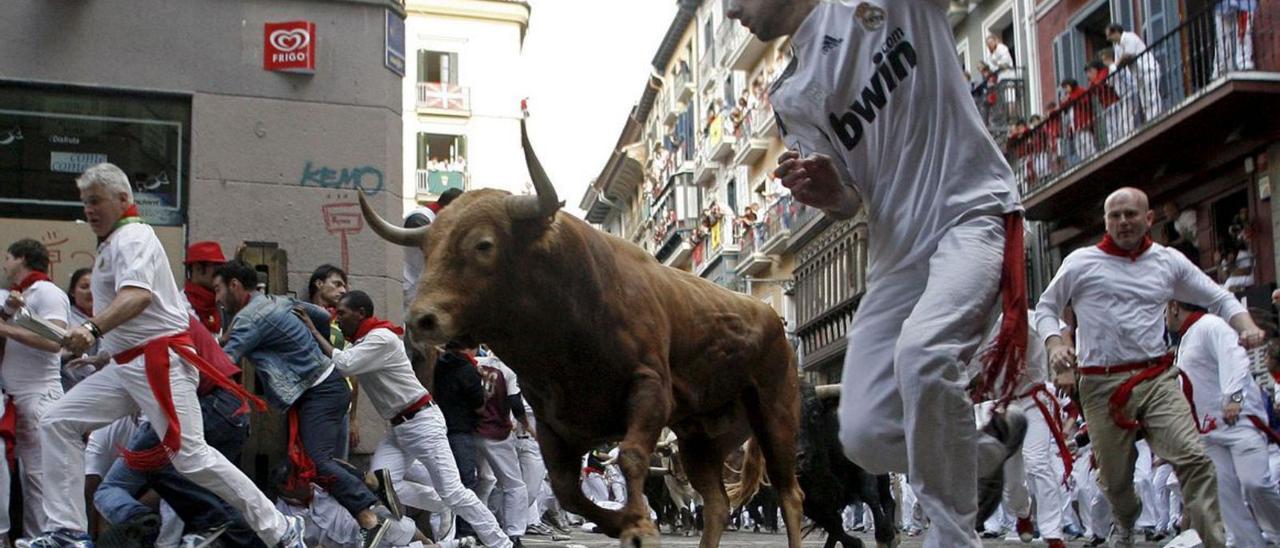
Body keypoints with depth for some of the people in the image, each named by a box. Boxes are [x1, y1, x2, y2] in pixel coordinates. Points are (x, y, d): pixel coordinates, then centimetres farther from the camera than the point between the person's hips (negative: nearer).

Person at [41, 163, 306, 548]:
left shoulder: (133, 237, -11)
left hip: (159, 361, -10)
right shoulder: (114, 242, 21)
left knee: (190, 455, -14)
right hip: (125, 366, 10)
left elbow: (136, 296, -31)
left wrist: (92, 329, -45)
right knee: (57, 425, 2)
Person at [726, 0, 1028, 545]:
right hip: (897, 252, 5)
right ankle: (986, 448, 22)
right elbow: (849, 203, 9)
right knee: (864, 437, -5)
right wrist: (827, 192, -14)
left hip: (973, 213, -5)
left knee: (921, 352, -32)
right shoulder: (790, 98, 12)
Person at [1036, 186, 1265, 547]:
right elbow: (1045, 308, 13)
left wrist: (1247, 327, -2)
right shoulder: (1081, 263, 4)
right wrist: (1054, 344, -6)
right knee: (1114, 477, 9)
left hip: (1156, 378, 1)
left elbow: (1219, 299, 18)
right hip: (1101, 385, -1)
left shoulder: (1169, 261, 10)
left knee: (1193, 458, -20)